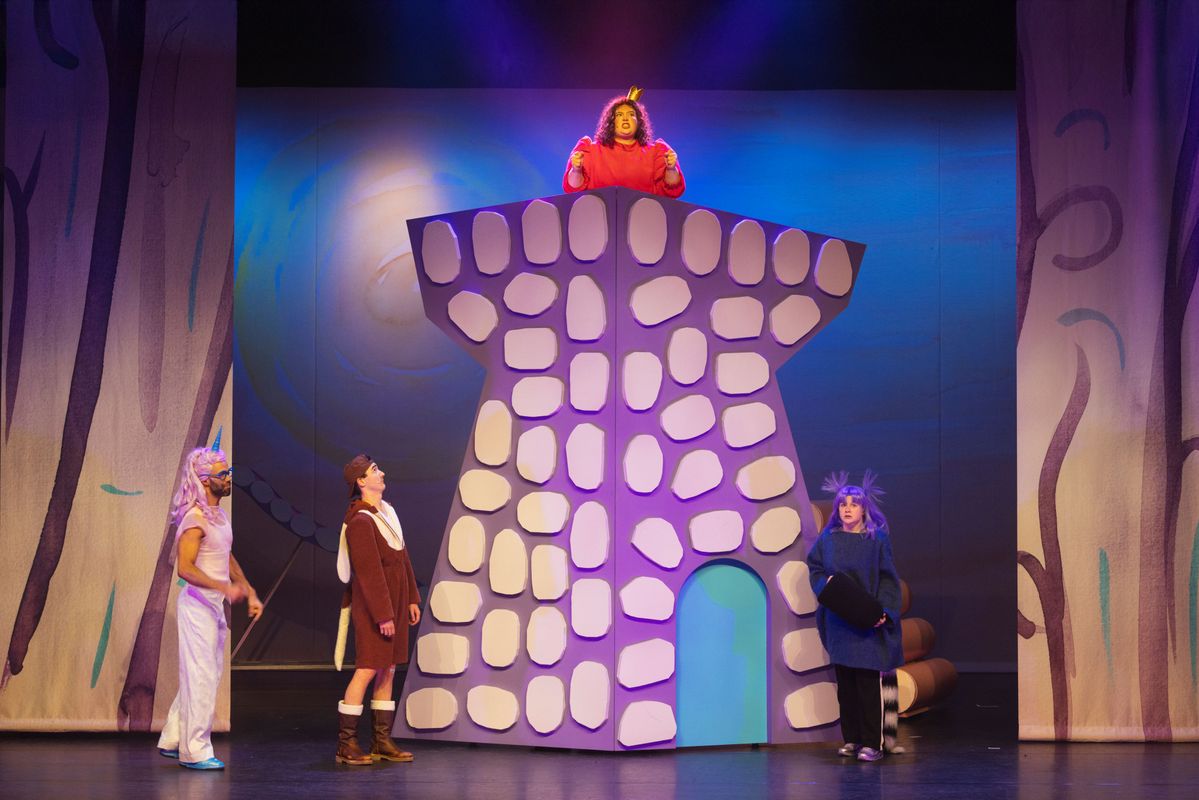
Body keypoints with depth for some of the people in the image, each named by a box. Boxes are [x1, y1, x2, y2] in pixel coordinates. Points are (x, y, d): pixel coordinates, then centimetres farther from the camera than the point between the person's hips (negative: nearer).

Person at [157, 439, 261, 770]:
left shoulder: (219, 514, 11)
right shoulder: (195, 518, -18)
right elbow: (186, 568, -24)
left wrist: (250, 593, 15)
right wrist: (225, 588, -30)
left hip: (214, 604, 9)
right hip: (198, 603, -9)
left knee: (204, 675, 15)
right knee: (201, 677, -4)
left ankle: (173, 740, 25)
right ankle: (195, 751, 5)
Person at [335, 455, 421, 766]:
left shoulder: (387, 510, 10)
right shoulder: (360, 523, -19)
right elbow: (370, 572, -21)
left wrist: (411, 598, 14)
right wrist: (383, 615, -22)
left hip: (394, 604, 9)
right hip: (372, 608, -9)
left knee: (387, 672, 10)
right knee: (367, 670, -8)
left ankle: (382, 742, 14)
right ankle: (346, 744, -2)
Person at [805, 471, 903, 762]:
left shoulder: (877, 539, -2)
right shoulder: (828, 538, 7)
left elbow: (887, 578, -4)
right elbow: (814, 568, 13)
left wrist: (883, 611, -16)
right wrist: (825, 583, -8)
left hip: (868, 620, -3)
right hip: (838, 620, 3)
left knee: (869, 682, -6)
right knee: (845, 682, 6)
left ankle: (873, 742, -3)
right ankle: (852, 739, 14)